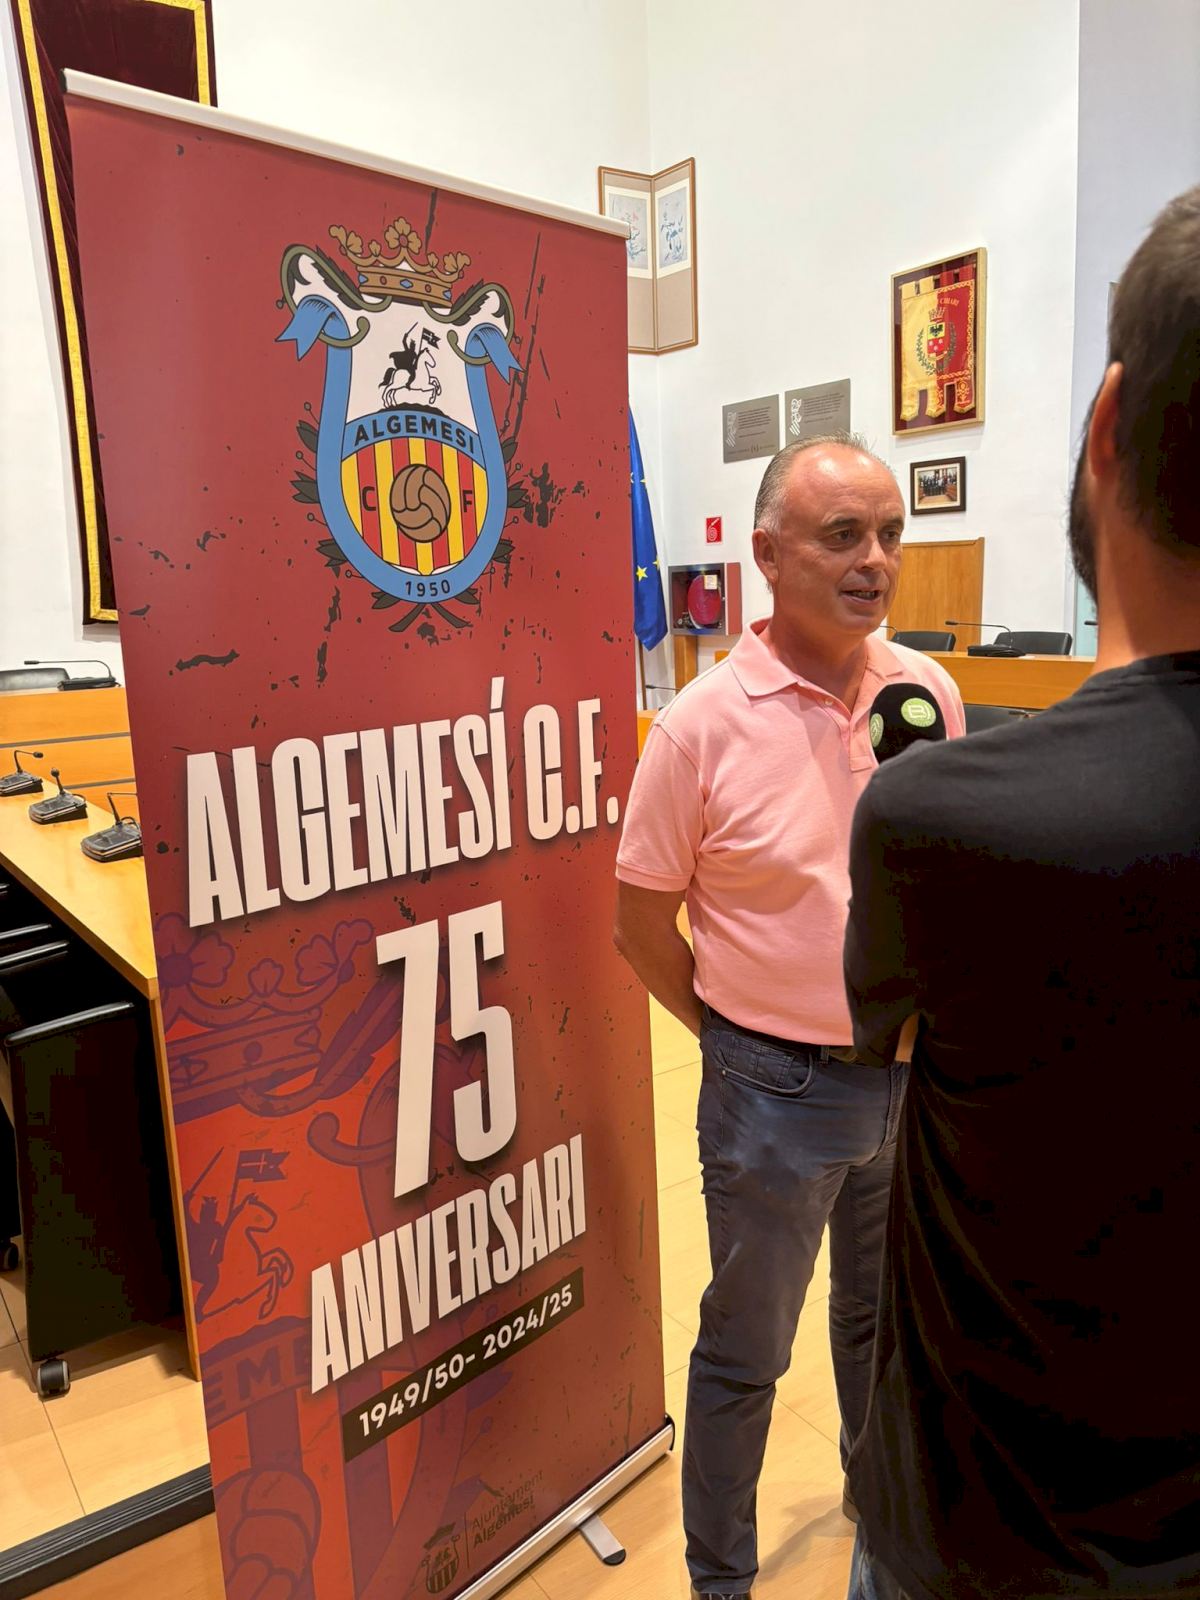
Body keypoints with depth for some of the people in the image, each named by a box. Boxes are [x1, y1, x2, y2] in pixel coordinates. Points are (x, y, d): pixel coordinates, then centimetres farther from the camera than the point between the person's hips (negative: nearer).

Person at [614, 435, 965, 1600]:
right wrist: (742, 1037, -2)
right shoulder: (704, 725, -18)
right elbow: (641, 924, -9)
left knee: (884, 1312, 27)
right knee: (746, 1351, 16)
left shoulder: (929, 693, -4)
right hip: (776, 1090, -4)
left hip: (914, 1074, 5)